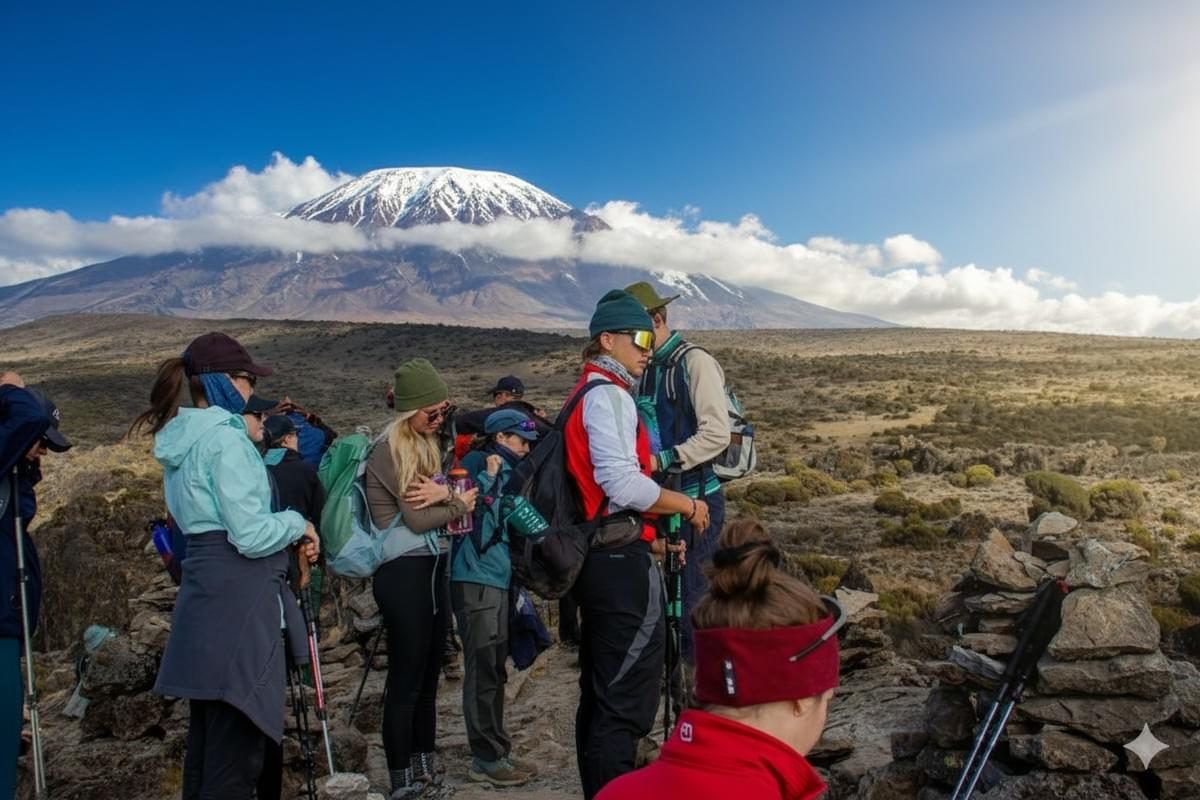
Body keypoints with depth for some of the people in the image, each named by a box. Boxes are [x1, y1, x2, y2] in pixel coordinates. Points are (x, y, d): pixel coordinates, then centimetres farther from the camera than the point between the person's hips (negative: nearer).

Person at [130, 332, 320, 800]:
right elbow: (251, 534, -19)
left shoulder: (180, 440, 14)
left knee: (208, 741, 18)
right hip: (239, 601, -10)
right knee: (236, 749, -2)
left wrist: (289, 542, 13)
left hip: (205, 595, 10)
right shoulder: (225, 438, -15)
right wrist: (297, 525, -1)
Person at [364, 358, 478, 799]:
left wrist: (445, 493, -12)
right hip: (403, 572, -8)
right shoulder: (390, 449, -12)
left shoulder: (427, 445, 15)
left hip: (432, 567, 8)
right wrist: (459, 504, -3)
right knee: (405, 681, -2)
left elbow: (447, 501, 9)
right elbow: (418, 518, -17)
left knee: (428, 676, 14)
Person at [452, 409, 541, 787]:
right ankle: (486, 758, 4)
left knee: (494, 670, 13)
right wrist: (488, 479, -20)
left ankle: (496, 751, 22)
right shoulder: (477, 463, -7)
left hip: (499, 579, 9)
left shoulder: (508, 472, 17)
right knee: (483, 670, -4)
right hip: (476, 580, -9)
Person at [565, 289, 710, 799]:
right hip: (623, 563, -10)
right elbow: (623, 483, -23)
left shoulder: (584, 395, 18)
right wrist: (686, 504, -9)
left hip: (597, 557, 10)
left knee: (599, 696, 18)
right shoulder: (609, 395, -13)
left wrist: (647, 540, 18)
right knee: (626, 704, -4)